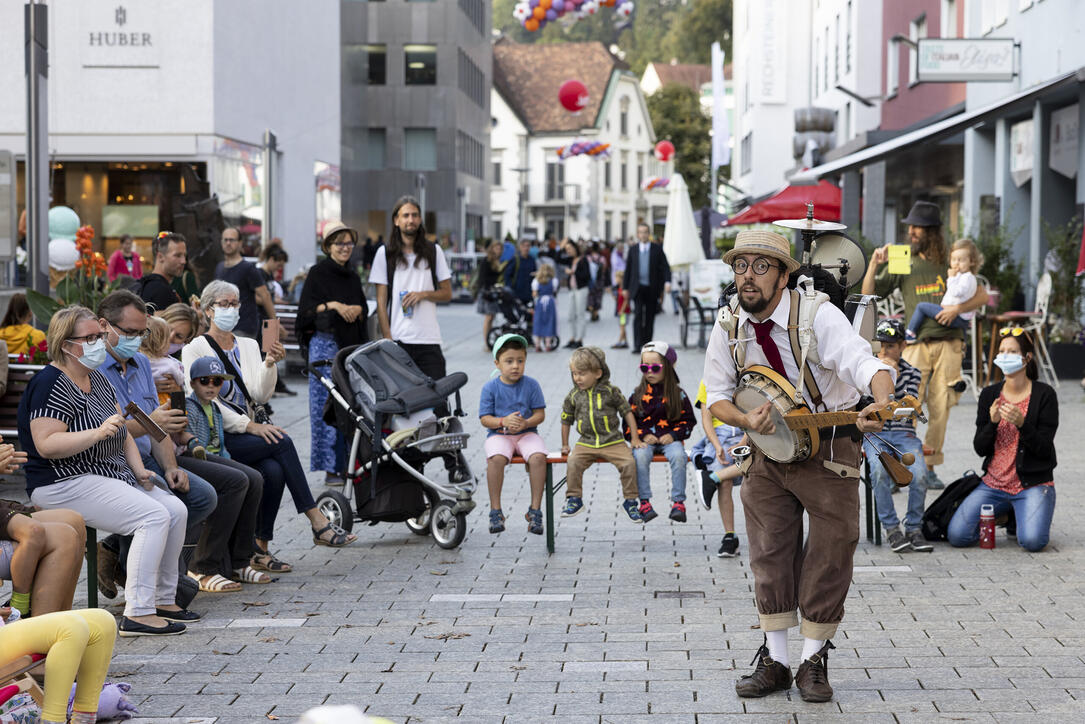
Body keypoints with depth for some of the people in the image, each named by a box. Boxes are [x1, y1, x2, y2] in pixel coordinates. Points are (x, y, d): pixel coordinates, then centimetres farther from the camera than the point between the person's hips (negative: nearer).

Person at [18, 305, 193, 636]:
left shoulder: (97, 379, 16)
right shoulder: (51, 385, -14)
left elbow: (121, 432, 21)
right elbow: (46, 444, -23)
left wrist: (140, 471, 5)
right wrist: (97, 433, -32)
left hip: (111, 476, 10)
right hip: (64, 484, -10)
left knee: (176, 510, -2)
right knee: (154, 516, -24)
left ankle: (162, 600, 6)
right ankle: (137, 614, -26)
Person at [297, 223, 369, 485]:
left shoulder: (353, 277, 17)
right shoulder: (318, 273, 0)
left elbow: (364, 309, 18)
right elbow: (307, 309, -5)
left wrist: (356, 310, -3)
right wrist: (333, 305, -16)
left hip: (351, 343, 5)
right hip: (325, 343, -5)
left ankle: (348, 465, 7)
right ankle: (331, 468, -5)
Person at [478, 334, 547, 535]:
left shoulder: (531, 385, 3)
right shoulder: (490, 388, 0)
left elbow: (540, 414, 1)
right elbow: (485, 419, -2)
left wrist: (525, 423, -19)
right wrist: (504, 421, -21)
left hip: (526, 434, 1)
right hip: (499, 435, -1)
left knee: (538, 457, -30)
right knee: (496, 458, -33)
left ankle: (535, 510, -19)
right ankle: (495, 511, -21)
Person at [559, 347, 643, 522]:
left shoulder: (611, 391, -1)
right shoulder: (573, 395, 5)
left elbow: (627, 412, 6)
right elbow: (566, 420, 17)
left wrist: (635, 439, 3)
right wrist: (565, 445, 17)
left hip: (612, 441, -1)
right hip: (586, 443, 1)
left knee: (629, 463, -22)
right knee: (573, 462, -25)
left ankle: (630, 501, -4)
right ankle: (574, 499, -8)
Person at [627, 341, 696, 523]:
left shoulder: (678, 394, 5)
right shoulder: (637, 395, 9)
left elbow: (689, 420, 7)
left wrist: (674, 435, -10)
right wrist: (643, 435, -8)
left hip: (670, 438, -1)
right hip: (645, 439, 1)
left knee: (678, 456, -32)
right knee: (640, 456, -32)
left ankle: (678, 502, -26)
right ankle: (644, 502, -27)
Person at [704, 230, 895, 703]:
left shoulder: (817, 317, -21)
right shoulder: (729, 329, -6)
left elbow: (867, 364, -35)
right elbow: (717, 396, 3)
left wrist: (880, 405, -57)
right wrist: (748, 420, -19)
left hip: (829, 449, -4)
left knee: (830, 553, 0)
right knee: (769, 556, 5)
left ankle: (813, 660, 14)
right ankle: (774, 660, 15)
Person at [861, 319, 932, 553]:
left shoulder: (911, 373, 8)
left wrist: (895, 378, -16)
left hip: (904, 434, 1)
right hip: (874, 434, -1)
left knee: (919, 474, -28)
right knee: (879, 471, -34)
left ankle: (914, 528, -8)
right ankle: (891, 529, -19)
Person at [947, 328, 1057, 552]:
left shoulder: (1044, 395, -5)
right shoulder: (989, 394, 6)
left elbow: (1044, 449, -9)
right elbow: (980, 448, 3)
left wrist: (1022, 424, -24)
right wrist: (992, 422, -15)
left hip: (1033, 484, -3)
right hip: (994, 483, 3)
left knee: (1032, 541, -28)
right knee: (957, 535, -14)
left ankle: (1023, 519, 10)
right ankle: (1002, 515, 15)